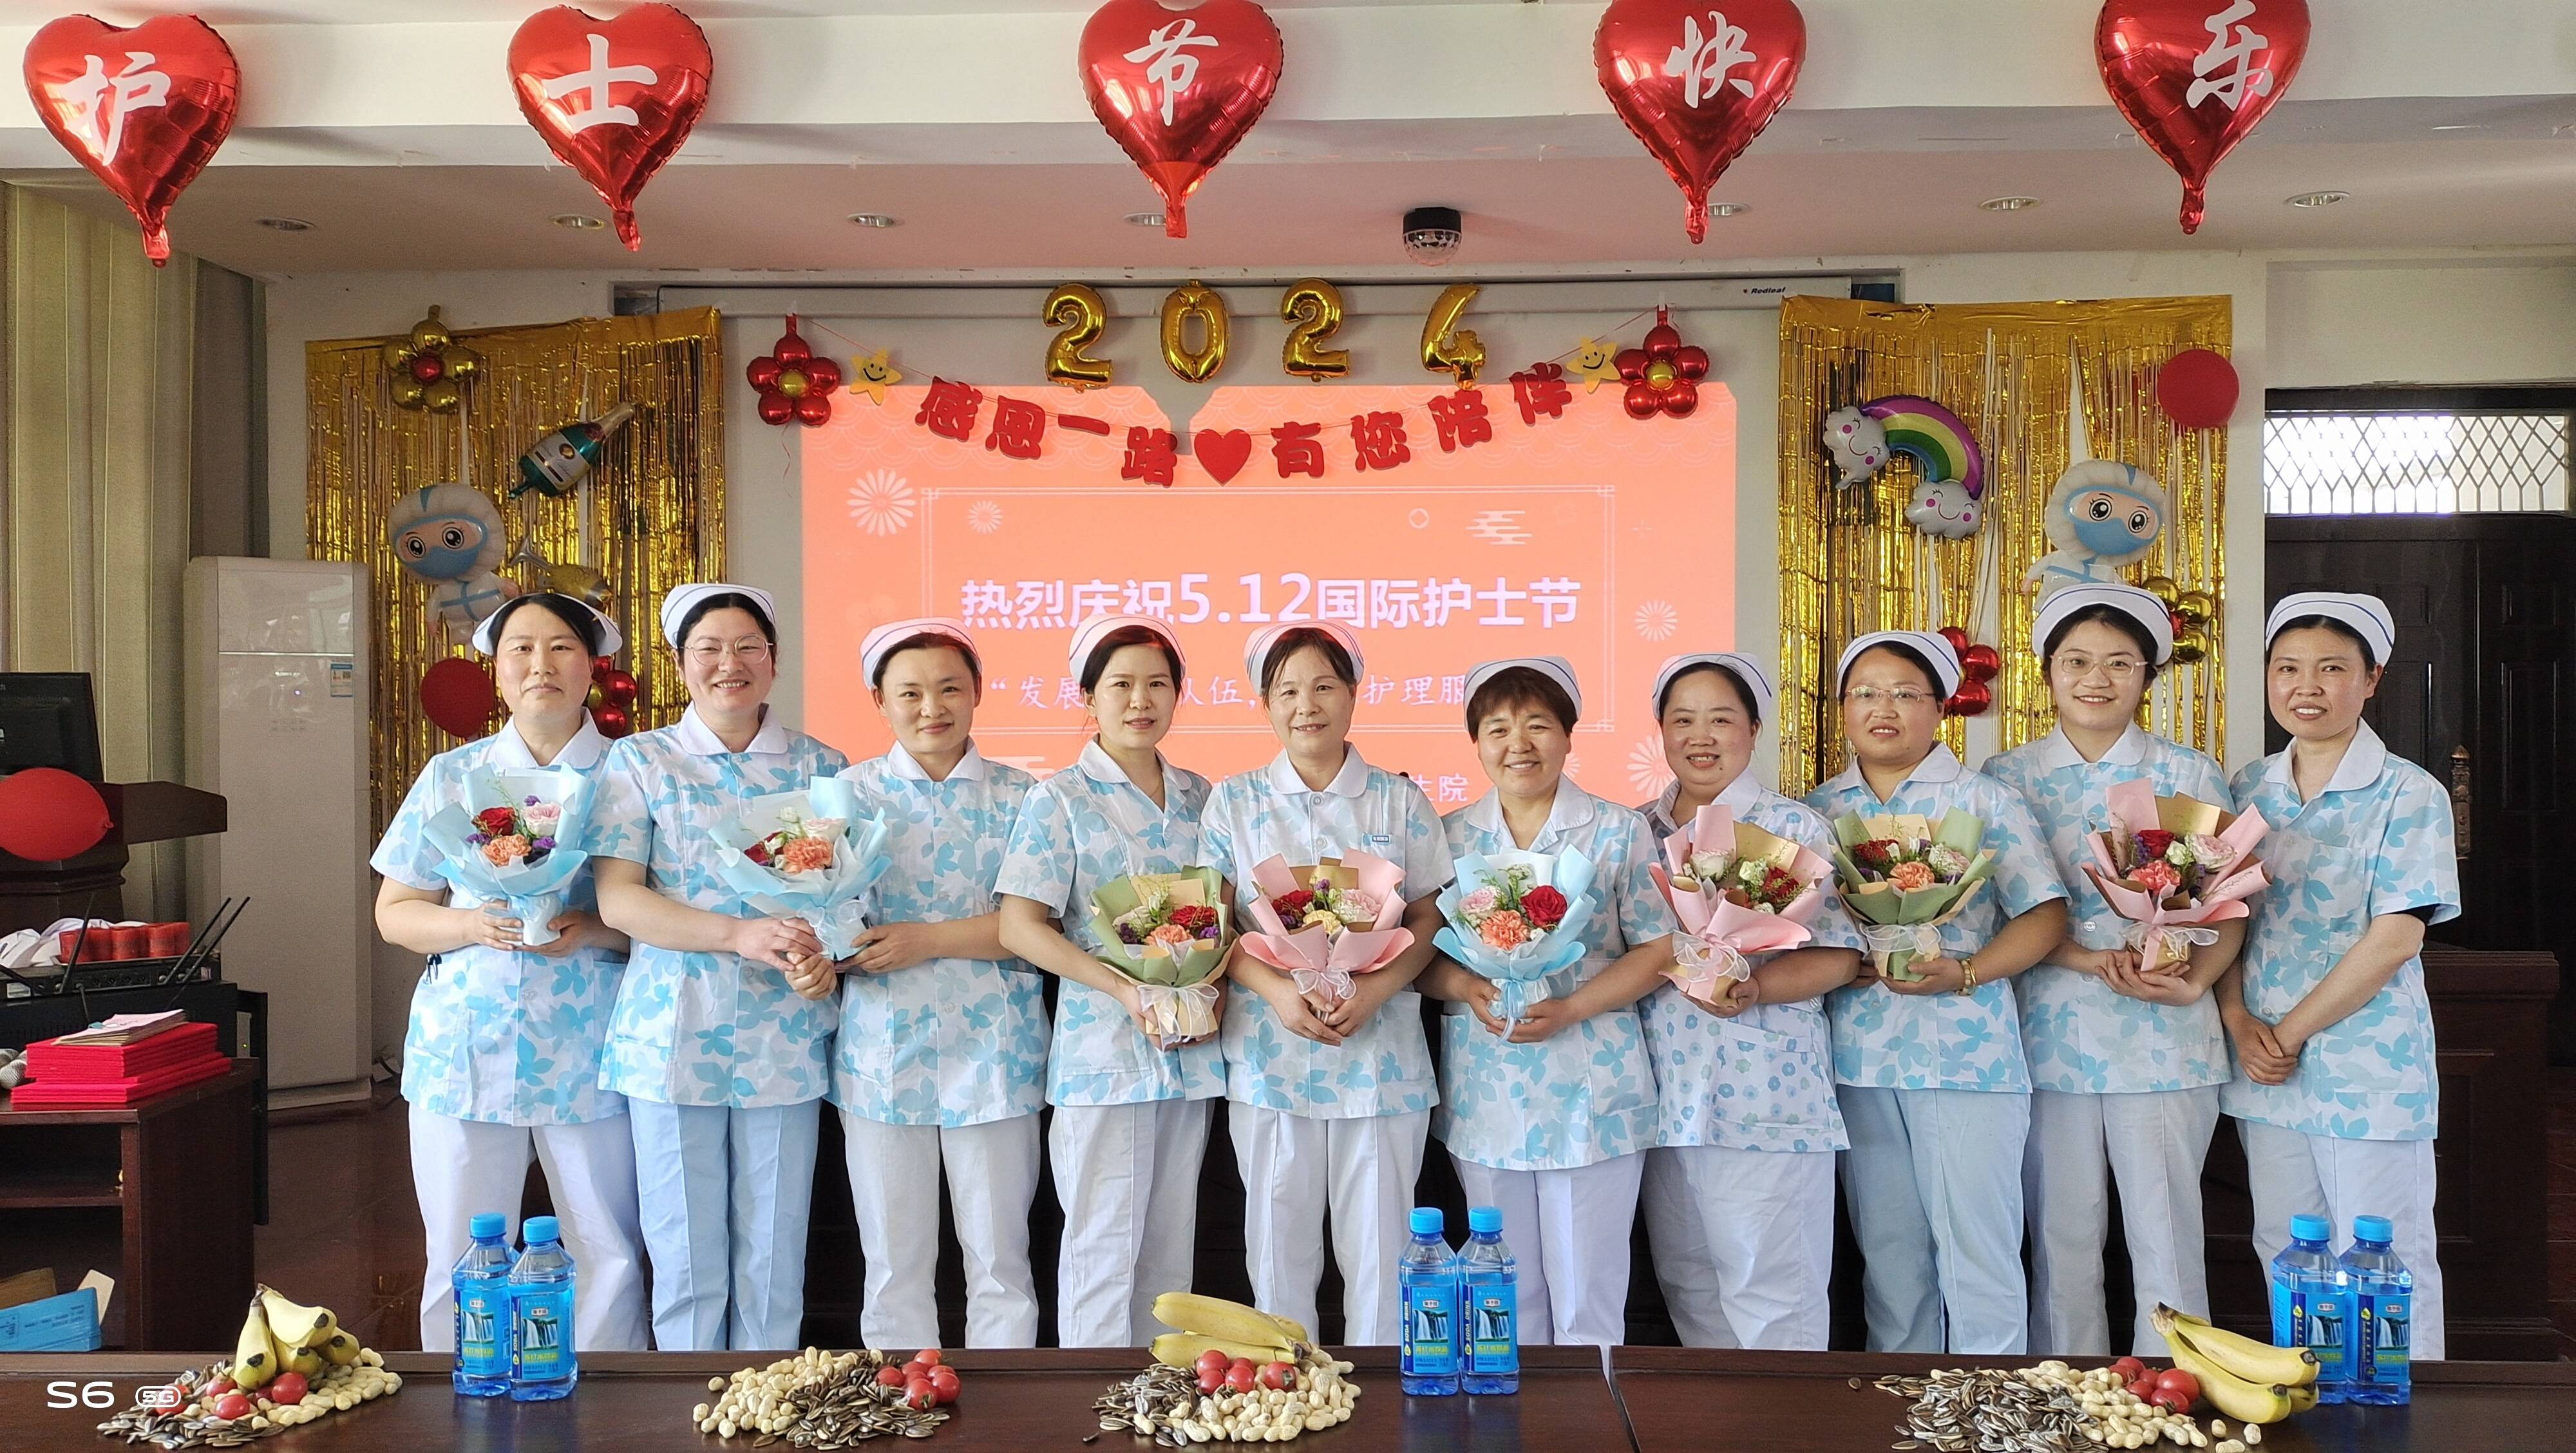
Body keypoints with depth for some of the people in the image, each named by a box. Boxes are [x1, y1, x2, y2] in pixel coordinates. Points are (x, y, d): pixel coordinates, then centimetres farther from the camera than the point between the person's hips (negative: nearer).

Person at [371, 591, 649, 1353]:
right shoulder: (450, 777, 8)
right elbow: (395, 911, 9)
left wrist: (595, 931, -17)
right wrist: (472, 926, -10)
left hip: (591, 1057, -1)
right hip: (464, 1053, 2)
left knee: (611, 1259, 5)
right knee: (459, 1264, 8)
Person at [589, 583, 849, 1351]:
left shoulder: (821, 766, 8)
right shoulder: (640, 761, 4)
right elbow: (616, 897, -6)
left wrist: (823, 954, -17)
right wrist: (740, 934, -19)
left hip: (784, 1040, 1)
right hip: (672, 1034, -1)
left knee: (774, 1258, 6)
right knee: (685, 1258, 5)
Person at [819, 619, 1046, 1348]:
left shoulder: (1021, 796, 4)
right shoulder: (851, 792, 6)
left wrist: (925, 942, -15)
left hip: (993, 1052, -1)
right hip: (882, 1052, 1)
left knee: (1000, 1256, 6)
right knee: (894, 1262, 8)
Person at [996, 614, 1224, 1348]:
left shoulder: (1199, 797, 11)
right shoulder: (1060, 800, -4)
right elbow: (1020, 927, -11)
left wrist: (1216, 989, -4)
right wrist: (1127, 990, -19)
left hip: (1191, 1051, 5)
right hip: (1104, 1048, -5)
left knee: (1171, 1246, 12)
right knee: (1104, 1246, -1)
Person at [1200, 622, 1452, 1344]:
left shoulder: (1400, 801, 5)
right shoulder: (1234, 801, 6)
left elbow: (1429, 918, 3)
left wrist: (1375, 988, -15)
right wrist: (1278, 989, -16)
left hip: (1381, 1051, 0)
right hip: (1270, 1051, 1)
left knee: (1379, 1247, 4)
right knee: (1278, 1245, 7)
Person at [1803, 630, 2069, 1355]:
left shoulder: (1983, 800, 0)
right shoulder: (1818, 810, 10)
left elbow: (2044, 915, -5)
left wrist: (1964, 974, -19)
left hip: (1965, 1055, -3)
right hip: (1857, 1059, 3)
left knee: (1979, 1258, 0)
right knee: (1887, 1259, 13)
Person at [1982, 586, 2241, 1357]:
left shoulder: (2189, 774, 5)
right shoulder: (2008, 777, 5)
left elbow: (2229, 905, 2)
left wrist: (2195, 979, -17)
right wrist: (2092, 961, -17)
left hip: (2165, 1037, 0)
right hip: (2051, 1030, 1)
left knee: (2167, 1237, 3)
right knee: (2060, 1237, 8)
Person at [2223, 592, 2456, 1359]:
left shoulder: (2408, 794, -7)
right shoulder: (2248, 790, 7)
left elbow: (2395, 938, -13)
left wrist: (2291, 1032, -13)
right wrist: (2240, 1023, -9)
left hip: (2370, 1070, -5)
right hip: (2264, 1068, 5)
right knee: (2285, 1260, 14)